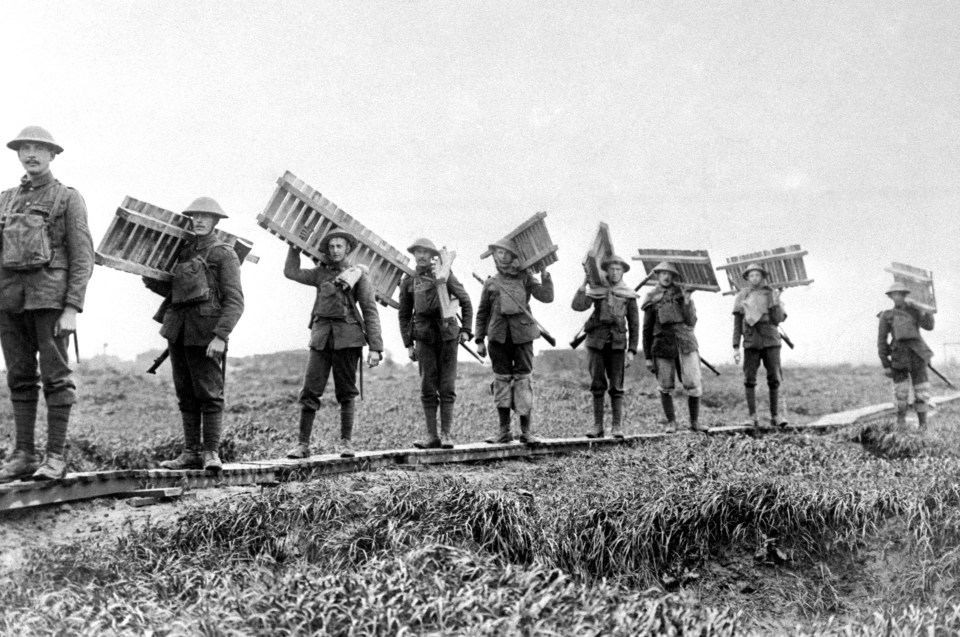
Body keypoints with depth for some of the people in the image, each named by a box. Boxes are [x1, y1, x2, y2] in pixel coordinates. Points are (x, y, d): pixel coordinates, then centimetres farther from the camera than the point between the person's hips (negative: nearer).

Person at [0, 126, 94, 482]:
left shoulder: (68, 198, 3)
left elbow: (82, 257, -4)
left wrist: (72, 308, -12)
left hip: (50, 296, -5)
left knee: (55, 377, -4)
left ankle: (56, 457, -1)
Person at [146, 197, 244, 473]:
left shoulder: (224, 254, -3)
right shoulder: (184, 251, 18)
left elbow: (235, 301, -10)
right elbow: (172, 290, 20)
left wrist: (220, 336, -20)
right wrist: (148, 278, 5)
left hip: (206, 332, -7)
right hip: (178, 331, 7)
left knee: (209, 393, -5)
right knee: (185, 395, 8)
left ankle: (211, 452, 2)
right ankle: (191, 452, 14)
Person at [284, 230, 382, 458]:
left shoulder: (358, 274, 4)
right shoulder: (321, 273, 15)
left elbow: (370, 311, 0)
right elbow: (291, 272, 15)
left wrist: (375, 347, -7)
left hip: (347, 337, -2)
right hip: (321, 336, 3)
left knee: (346, 392, 3)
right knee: (310, 392, -4)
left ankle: (345, 442, 11)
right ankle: (303, 443, 0)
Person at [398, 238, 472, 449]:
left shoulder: (445, 274, 3)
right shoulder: (408, 281, 7)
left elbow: (465, 301, 7)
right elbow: (404, 315, 11)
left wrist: (466, 329, -1)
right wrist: (408, 344, 6)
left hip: (448, 333, -1)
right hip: (424, 336, 1)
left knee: (447, 387, -1)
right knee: (428, 388, 0)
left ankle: (446, 435, 3)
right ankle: (432, 436, 5)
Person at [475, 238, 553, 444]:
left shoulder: (525, 277, 7)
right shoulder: (490, 283, 11)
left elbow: (546, 297, -2)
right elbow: (482, 313, 14)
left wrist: (545, 275, -11)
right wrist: (480, 340, 10)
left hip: (522, 334, -2)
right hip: (499, 336, 2)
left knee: (523, 379, -1)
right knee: (501, 379, 3)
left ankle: (527, 431, 5)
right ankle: (504, 431, 11)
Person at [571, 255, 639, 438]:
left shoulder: (628, 295, 5)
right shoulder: (597, 291, 6)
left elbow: (634, 325, 6)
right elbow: (578, 306, -10)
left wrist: (632, 350, -1)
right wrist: (584, 284, -13)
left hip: (617, 344, -1)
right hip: (596, 341, 1)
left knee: (616, 386, -3)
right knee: (597, 385, 3)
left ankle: (617, 426, 3)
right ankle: (598, 426, 8)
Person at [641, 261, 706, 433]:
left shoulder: (683, 294, 9)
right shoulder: (652, 300, 6)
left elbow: (691, 322, 1)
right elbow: (647, 330, 7)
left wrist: (686, 301, -13)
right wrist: (648, 357, 4)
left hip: (686, 344, 0)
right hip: (663, 346, 0)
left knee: (694, 385, -5)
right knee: (666, 388, 2)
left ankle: (695, 421, 8)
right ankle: (671, 422, 16)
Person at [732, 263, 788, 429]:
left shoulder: (772, 294, 7)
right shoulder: (742, 297, 8)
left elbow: (779, 319, 0)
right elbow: (737, 324, 8)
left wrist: (776, 303, -16)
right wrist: (735, 347, 3)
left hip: (771, 341, 0)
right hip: (751, 342, 0)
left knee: (774, 379, -3)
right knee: (749, 380, -5)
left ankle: (775, 417, 3)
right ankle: (753, 417, -1)